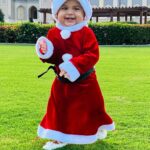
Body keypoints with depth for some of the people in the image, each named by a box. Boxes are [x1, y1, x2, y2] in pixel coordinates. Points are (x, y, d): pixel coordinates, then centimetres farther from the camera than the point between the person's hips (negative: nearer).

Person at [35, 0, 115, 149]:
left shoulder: (86, 33, -15)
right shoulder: (53, 33, -3)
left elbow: (92, 55, -23)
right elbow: (51, 57, 3)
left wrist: (74, 66, -32)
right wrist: (45, 53, -21)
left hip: (84, 81, -3)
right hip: (62, 81, 3)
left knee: (89, 106, 15)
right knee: (60, 108, 8)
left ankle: (98, 127, 42)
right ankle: (59, 137, 21)